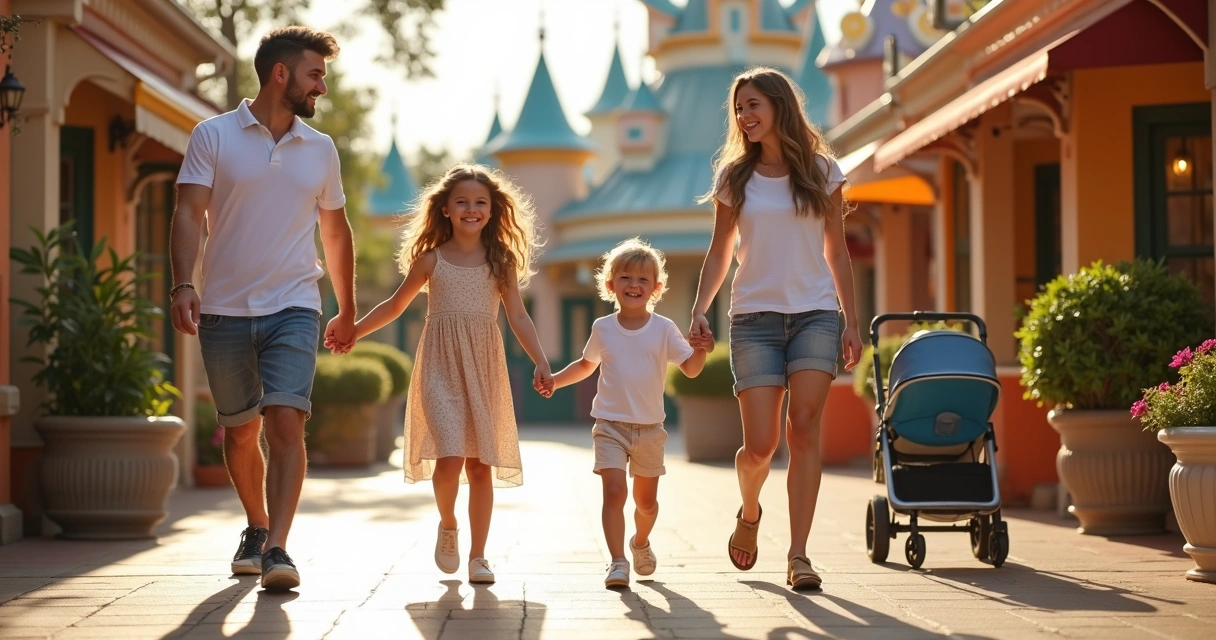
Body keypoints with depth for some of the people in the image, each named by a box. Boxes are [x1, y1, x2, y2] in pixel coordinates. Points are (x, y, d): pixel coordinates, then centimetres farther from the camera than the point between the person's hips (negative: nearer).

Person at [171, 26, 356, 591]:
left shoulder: (320, 150, 10)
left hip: (293, 309, 1)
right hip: (224, 310, -1)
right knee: (240, 430, 11)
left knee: (285, 423, -16)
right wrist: (182, 285, -22)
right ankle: (257, 529, 33)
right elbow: (189, 212, -7)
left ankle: (277, 549, -19)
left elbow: (336, 232, 19)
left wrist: (348, 312, 23)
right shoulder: (213, 136, 0)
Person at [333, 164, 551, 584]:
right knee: (450, 456, -18)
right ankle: (447, 526, 11)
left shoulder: (501, 261, 6)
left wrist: (540, 362, -6)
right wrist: (351, 332, 16)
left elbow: (518, 317, 5)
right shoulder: (431, 259, 5)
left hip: (484, 369, 1)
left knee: (480, 465, 1)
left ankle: (478, 557, 10)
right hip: (441, 368, -1)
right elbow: (396, 305, 16)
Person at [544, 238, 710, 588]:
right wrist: (555, 379, 6)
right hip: (610, 425, -1)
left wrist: (701, 351, -25)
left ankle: (641, 543, 42)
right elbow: (586, 365, 19)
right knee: (614, 491, -16)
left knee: (646, 500, 13)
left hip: (650, 429, 1)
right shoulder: (602, 328, 2)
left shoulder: (663, 329, -2)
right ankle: (617, 562, -17)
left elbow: (690, 369, -6)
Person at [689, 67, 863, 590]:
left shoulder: (820, 171, 5)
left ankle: (798, 556, -8)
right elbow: (719, 253, 10)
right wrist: (699, 310, -3)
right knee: (760, 444, -6)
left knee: (804, 431, -11)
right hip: (755, 317, 0)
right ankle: (749, 512, 28)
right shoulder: (734, 177, 6)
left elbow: (837, 253, 9)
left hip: (815, 315, 0)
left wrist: (851, 322, 4)